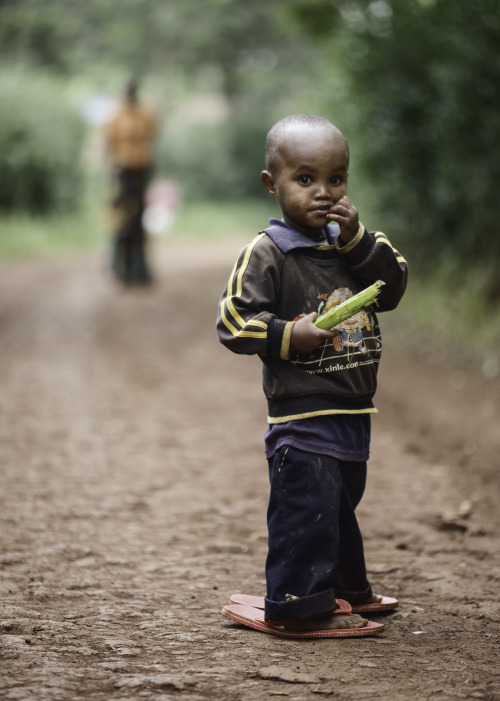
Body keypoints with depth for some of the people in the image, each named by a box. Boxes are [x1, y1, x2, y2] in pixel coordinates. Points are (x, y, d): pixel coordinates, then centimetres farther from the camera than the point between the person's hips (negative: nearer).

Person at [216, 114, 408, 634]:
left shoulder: (349, 244, 10)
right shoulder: (267, 254, -11)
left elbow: (393, 288, 1)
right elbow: (233, 322, -12)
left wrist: (358, 239, -9)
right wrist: (289, 335, -21)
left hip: (353, 411, 8)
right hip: (302, 413, -8)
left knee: (342, 503, 21)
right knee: (307, 508, -7)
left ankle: (346, 586, 36)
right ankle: (299, 602, 3)